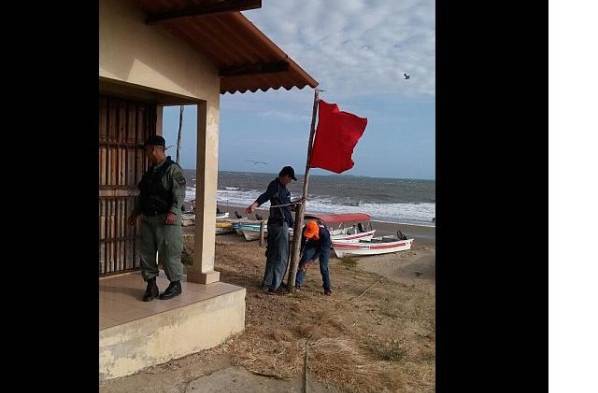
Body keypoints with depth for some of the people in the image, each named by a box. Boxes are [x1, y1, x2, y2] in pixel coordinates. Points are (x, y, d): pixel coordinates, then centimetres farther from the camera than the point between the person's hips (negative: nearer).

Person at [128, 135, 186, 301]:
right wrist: (135, 212, 22)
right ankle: (151, 285, 17)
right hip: (148, 219, 8)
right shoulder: (151, 171, 17)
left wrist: (173, 212, -28)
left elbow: (179, 194, -17)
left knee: (168, 254, -3)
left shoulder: (173, 169, -8)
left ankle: (175, 285, 12)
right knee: (146, 252, 7)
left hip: (167, 220, -8)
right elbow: (142, 193, 25)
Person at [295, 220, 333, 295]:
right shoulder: (305, 230, -30)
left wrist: (311, 261, -36)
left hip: (324, 247, -3)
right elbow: (302, 244, -16)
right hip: (311, 245, 3)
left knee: (323, 267, -10)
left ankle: (327, 288, 2)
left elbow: (321, 249, -32)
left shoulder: (324, 233, -39)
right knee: (303, 262, -9)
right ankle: (297, 283, -5)